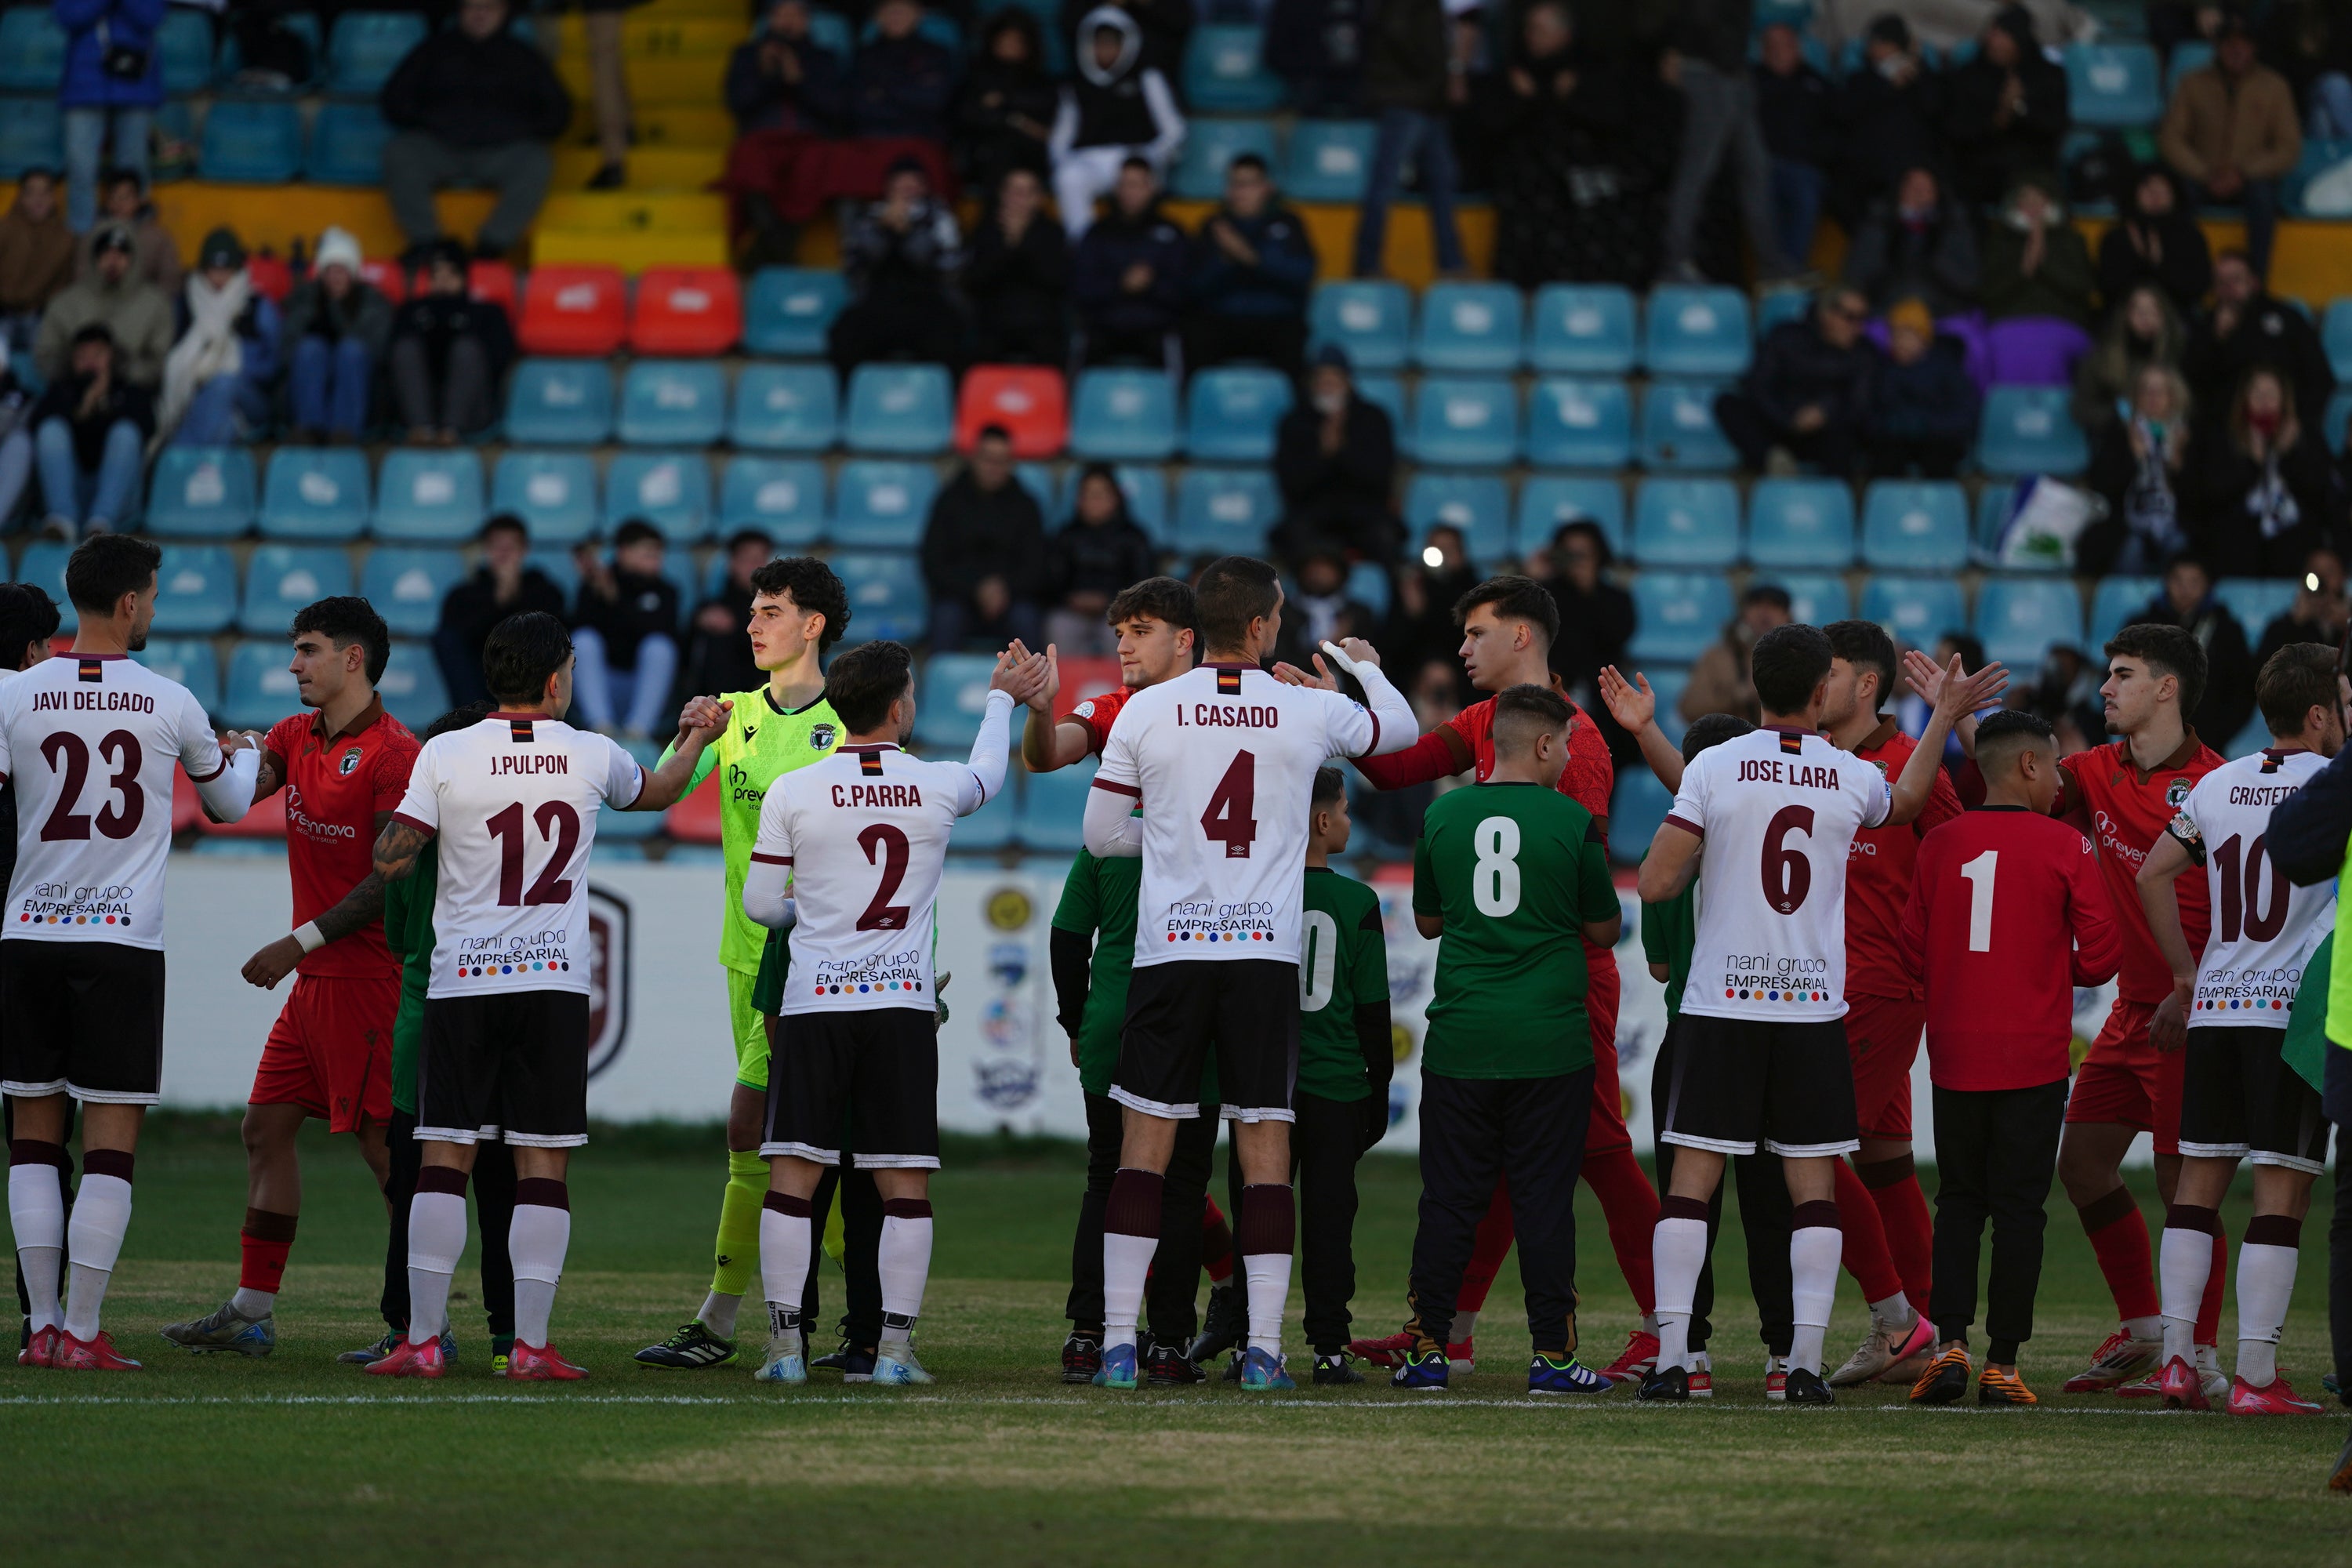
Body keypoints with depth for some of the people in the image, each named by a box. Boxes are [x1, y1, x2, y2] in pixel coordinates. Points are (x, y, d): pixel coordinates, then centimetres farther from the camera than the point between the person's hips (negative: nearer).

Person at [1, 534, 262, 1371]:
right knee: (111, 1146, 0)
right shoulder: (172, 705, -1)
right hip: (124, 941, -2)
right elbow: (230, 803, 18)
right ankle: (82, 1334, -3)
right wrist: (246, 756, 39)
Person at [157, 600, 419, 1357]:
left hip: (363, 975, -9)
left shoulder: (394, 754, -13)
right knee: (266, 1126, 10)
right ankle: (251, 1314, 15)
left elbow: (393, 877, -16)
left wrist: (303, 940, -18)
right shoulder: (294, 737, 14)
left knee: (382, 1141, -8)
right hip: (314, 980, 9)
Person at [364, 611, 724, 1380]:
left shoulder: (445, 756, -4)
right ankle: (531, 1345, -2)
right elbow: (655, 791, 25)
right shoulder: (593, 758, 2)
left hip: (461, 984, 0)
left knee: (444, 1161, 1)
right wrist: (695, 740, 44)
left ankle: (423, 1339, -2)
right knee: (542, 1168, 2)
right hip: (554, 984, 0)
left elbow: (390, 861, -3)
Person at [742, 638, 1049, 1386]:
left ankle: (785, 1345, -3)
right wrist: (1001, 700, 43)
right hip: (904, 1002, 1)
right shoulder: (939, 788, -1)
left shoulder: (792, 793, -4)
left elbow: (761, 904, 3)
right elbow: (988, 773, 25)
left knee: (793, 1178, 2)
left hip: (814, 1005, 0)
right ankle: (895, 1346, 0)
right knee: (905, 1184, 4)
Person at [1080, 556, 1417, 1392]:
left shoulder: (1146, 712, -2)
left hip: (1169, 948, 0)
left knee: (1146, 1144, 4)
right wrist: (1368, 667, 42)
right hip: (1266, 952, 0)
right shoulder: (1308, 712, -1)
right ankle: (1263, 1347, -1)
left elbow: (1102, 834, 5)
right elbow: (1401, 728, 21)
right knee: (1266, 1149, 4)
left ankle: (1119, 1343, -1)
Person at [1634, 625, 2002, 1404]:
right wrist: (1945, 718, 39)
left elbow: (1655, 885, -8)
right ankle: (1807, 1360, 0)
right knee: (1813, 1184, 7)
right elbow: (1907, 801, 27)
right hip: (1814, 1009, 1)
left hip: (1720, 1004, -1)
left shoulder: (1714, 768, -7)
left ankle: (1671, 1357, -5)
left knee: (1693, 1176, 2)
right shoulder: (1853, 778, 1)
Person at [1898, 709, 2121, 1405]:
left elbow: (1912, 950, 6)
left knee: (1958, 1200, 12)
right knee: (2019, 1209, 4)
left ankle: (1951, 1343, -2)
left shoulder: (1941, 844, 2)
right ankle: (2002, 1364, 3)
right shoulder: (2065, 846, -6)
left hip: (1956, 1055, 3)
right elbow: (2100, 954, -7)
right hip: (2033, 1060, -3)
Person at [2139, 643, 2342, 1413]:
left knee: (2199, 1178, 10)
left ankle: (2177, 1359, 6)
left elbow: (2153, 876, 12)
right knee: (2281, 1190, -4)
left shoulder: (2217, 786, 10)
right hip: (2295, 1010, -5)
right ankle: (2256, 1376, -6)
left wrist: (2186, 978, 18)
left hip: (2216, 1006, 5)